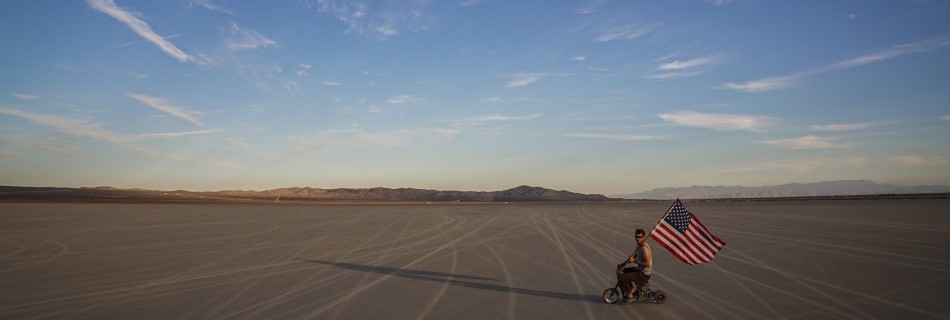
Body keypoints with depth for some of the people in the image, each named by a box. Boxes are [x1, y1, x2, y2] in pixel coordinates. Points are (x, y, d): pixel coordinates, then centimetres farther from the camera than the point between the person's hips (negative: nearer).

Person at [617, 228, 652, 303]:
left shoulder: (644, 248, -23)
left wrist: (634, 261, -26)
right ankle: (630, 289, 25)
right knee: (621, 271, 20)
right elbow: (633, 256, 19)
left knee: (621, 277, -20)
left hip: (644, 274, -10)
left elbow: (647, 264, -28)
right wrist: (623, 264, 8)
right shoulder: (639, 245, 9)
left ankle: (629, 296, -1)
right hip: (639, 269, 10)